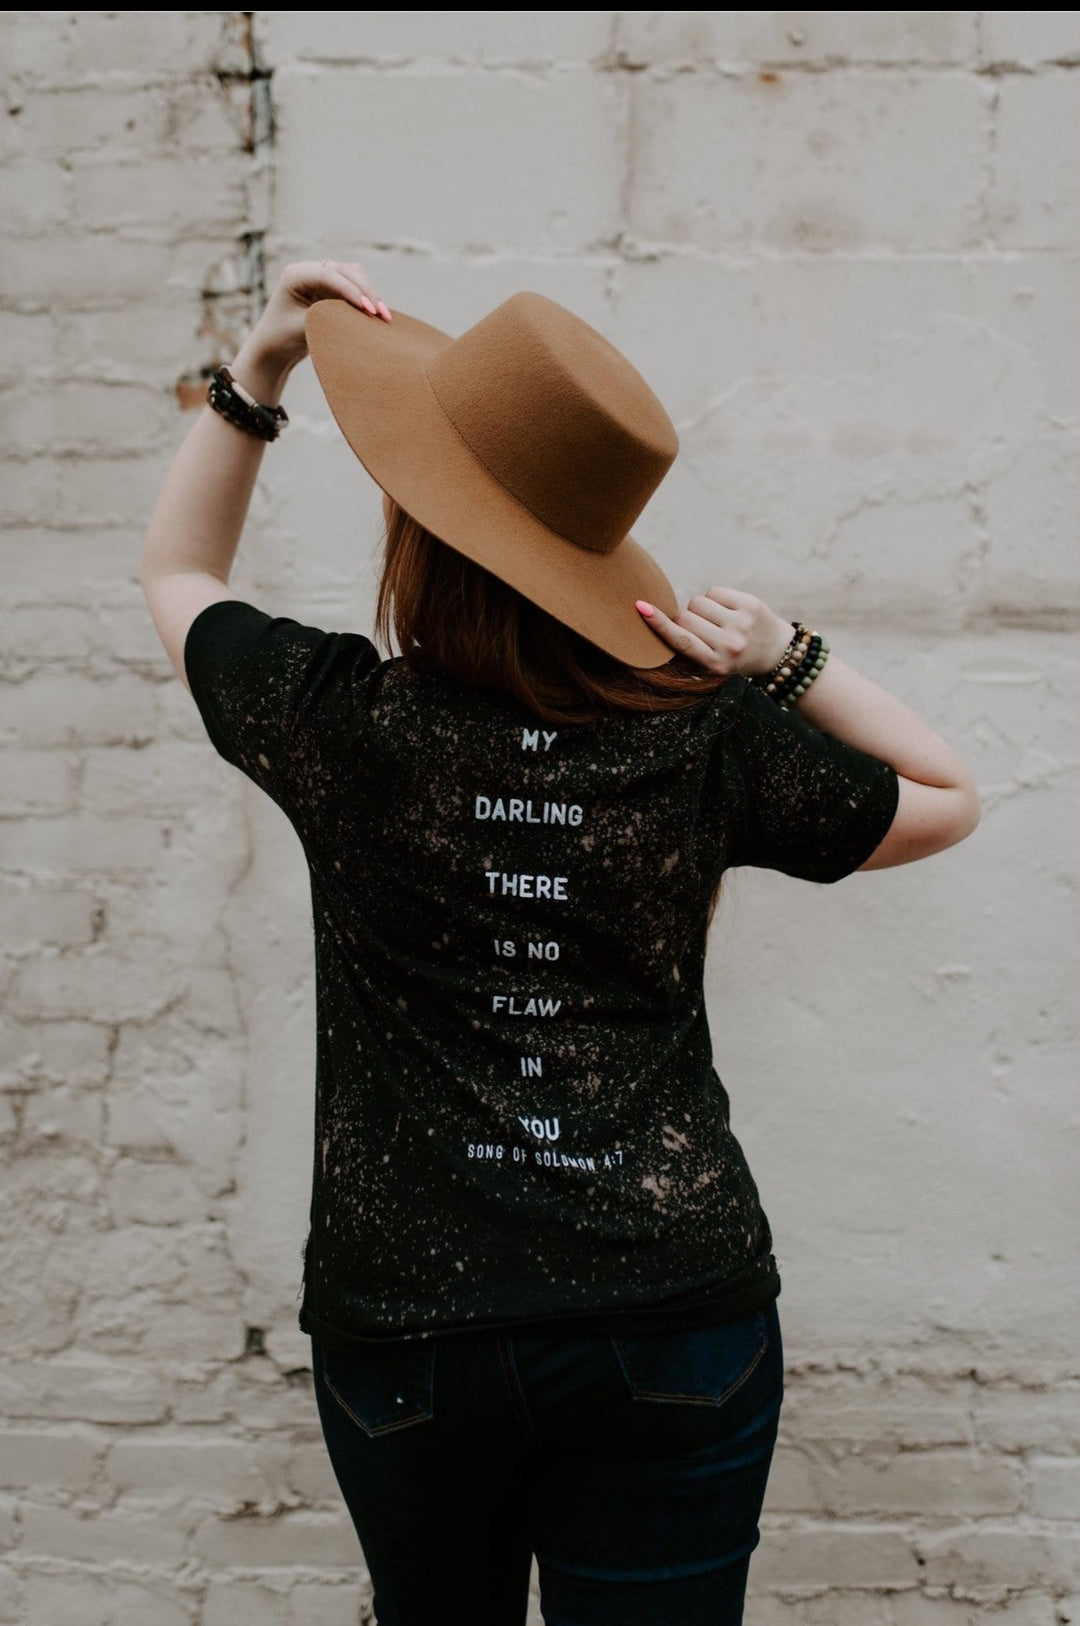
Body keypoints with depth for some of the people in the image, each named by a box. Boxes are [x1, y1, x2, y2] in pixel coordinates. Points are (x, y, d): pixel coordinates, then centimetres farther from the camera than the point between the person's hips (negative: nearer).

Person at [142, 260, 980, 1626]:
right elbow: (948, 801, 11)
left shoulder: (340, 721, -9)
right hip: (679, 1312, 0)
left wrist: (257, 366, 10)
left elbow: (177, 573, 13)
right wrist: (791, 660, 0)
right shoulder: (708, 742, -7)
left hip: (404, 1324, 1)